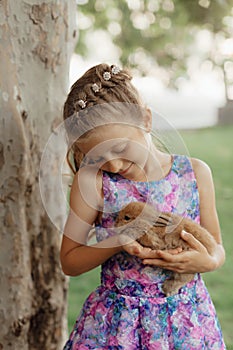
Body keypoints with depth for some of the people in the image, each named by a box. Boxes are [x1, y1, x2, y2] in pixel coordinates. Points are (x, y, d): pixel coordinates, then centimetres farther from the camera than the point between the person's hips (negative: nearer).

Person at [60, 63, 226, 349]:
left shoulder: (195, 173, -6)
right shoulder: (91, 182, -10)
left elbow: (217, 246, 6)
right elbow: (69, 262, -3)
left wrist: (208, 261, -17)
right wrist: (117, 243, -20)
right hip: (116, 325, -1)